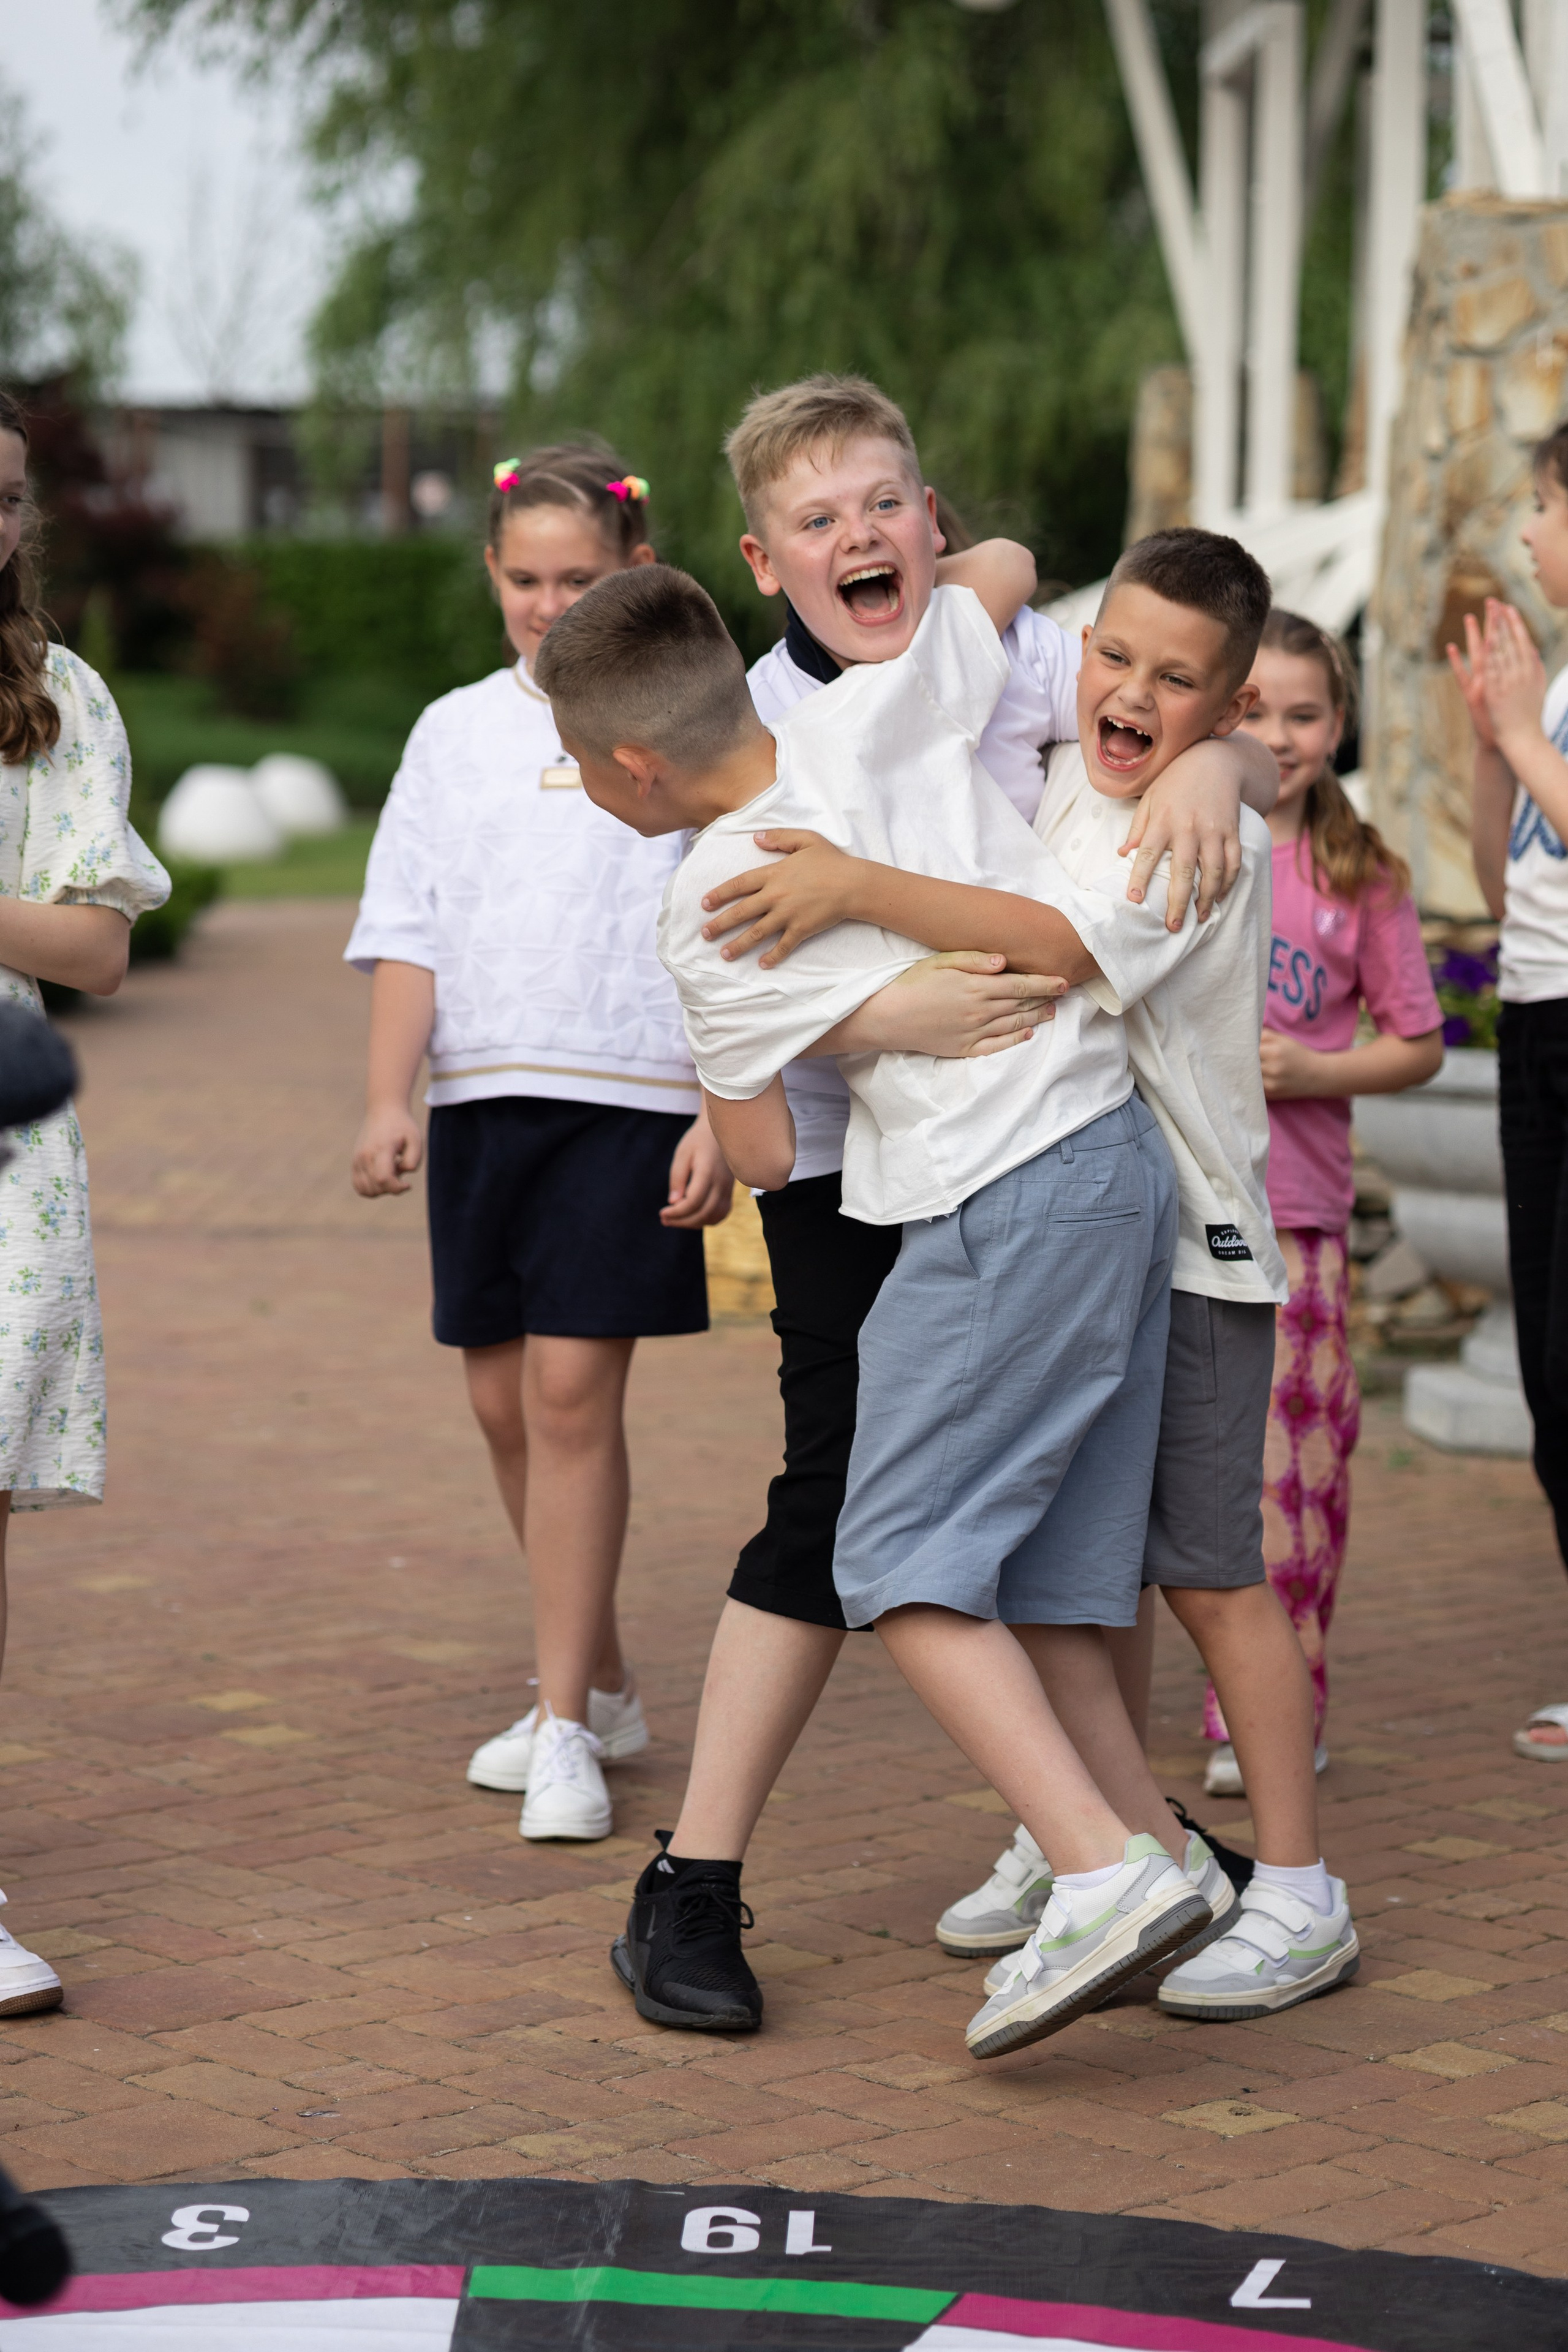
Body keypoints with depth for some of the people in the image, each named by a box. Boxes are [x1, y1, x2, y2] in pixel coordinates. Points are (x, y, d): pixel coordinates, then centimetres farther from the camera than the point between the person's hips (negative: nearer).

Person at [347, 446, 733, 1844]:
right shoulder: (456, 732, 11)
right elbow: (408, 931, 8)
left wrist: (719, 1121, -9)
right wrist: (388, 1098, -3)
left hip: (630, 1099, -4)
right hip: (482, 1096, 4)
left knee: (573, 1388, -11)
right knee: (503, 1398, 7)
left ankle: (566, 1730, -4)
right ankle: (602, 1689, 25)